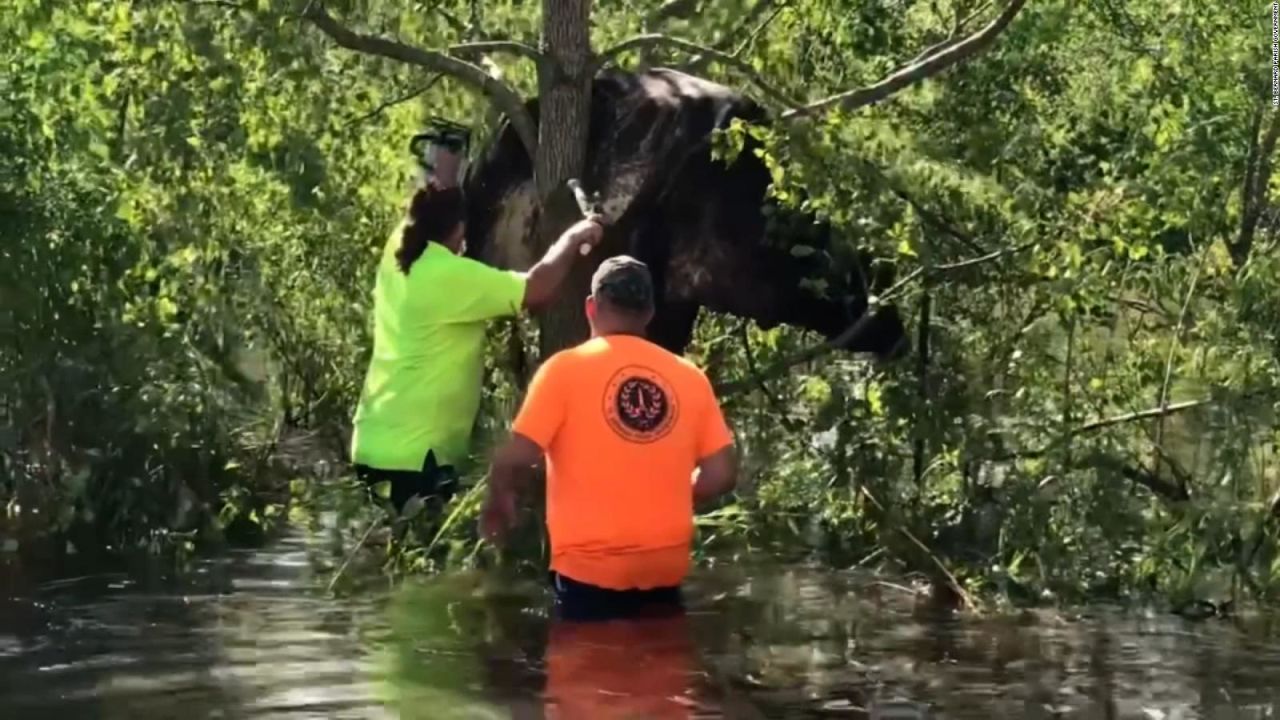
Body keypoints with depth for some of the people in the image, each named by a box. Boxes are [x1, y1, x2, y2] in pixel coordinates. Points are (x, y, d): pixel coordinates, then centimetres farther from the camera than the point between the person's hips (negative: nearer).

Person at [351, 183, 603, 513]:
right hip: (413, 453, -9)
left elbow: (423, 214, 27)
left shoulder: (396, 254, 5)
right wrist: (573, 238, -5)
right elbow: (537, 290, -19)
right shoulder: (451, 277, -18)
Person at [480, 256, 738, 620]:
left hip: (589, 568, -3)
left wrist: (498, 504, 8)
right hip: (665, 567, 4)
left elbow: (516, 459, -12)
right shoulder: (689, 376, 5)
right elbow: (721, 473, 3)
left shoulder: (565, 368, -6)